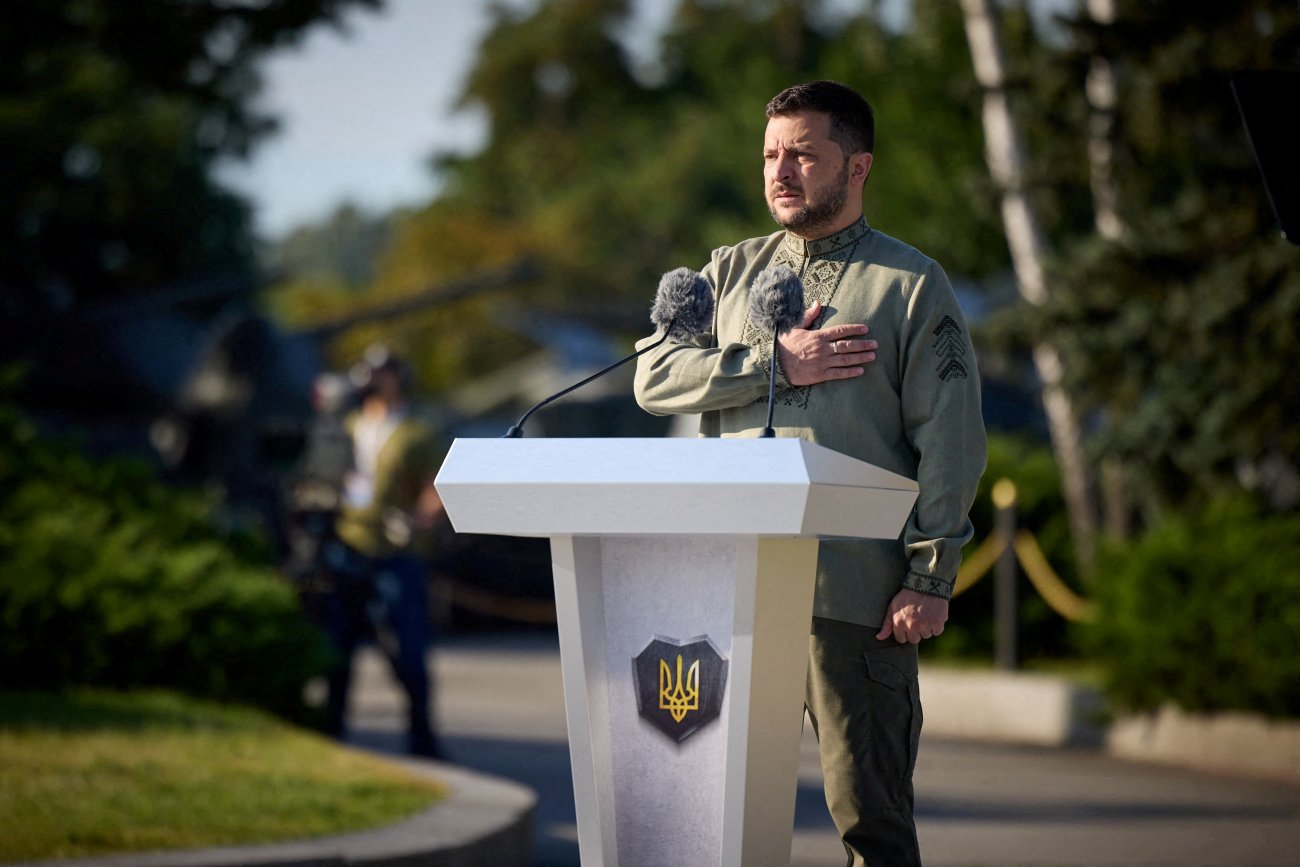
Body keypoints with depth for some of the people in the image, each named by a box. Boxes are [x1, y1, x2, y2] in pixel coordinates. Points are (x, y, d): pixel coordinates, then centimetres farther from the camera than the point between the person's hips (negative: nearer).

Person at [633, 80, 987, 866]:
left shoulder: (912, 284, 4)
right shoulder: (733, 272, 17)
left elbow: (951, 441, -2)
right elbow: (655, 375, 4)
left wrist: (930, 579, -10)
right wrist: (775, 364, -8)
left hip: (856, 592, -4)